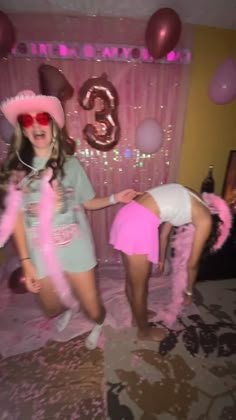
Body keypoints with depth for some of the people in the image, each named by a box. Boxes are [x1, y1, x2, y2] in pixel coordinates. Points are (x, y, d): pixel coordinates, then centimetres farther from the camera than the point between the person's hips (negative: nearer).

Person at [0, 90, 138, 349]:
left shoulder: (70, 165, -5)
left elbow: (87, 202, 2)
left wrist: (114, 199, -13)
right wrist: (25, 261, -4)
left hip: (76, 249, -1)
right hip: (41, 254, 2)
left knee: (92, 310, 9)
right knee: (52, 309, 22)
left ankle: (98, 325, 49)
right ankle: (70, 306, 61)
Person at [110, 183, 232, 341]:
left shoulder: (189, 202, 24)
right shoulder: (205, 218, 2)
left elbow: (164, 234, 31)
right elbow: (192, 264, 10)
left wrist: (161, 260, 44)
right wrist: (189, 292, 27)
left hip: (127, 214, 9)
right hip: (139, 223, -9)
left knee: (132, 279, 27)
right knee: (140, 287, 15)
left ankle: (138, 315, 51)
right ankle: (144, 331, 40)